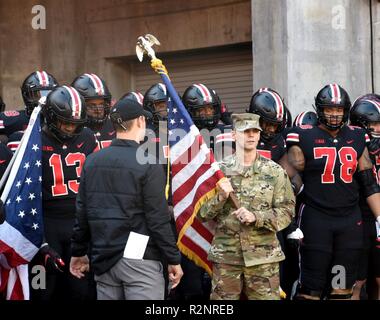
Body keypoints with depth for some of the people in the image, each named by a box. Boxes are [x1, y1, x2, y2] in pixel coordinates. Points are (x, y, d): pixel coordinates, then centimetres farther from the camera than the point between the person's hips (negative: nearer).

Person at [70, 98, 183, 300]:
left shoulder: (92, 161, 6)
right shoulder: (148, 163, -11)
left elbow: (82, 213, 9)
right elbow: (158, 219, -12)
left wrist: (78, 252, 19)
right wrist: (173, 259, -5)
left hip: (103, 258, 6)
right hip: (139, 259, -6)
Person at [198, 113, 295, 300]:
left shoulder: (275, 172, 3)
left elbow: (286, 211, -1)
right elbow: (202, 213, 5)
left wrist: (256, 217, -15)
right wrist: (220, 198, -14)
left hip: (263, 257, 0)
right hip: (225, 256, 1)